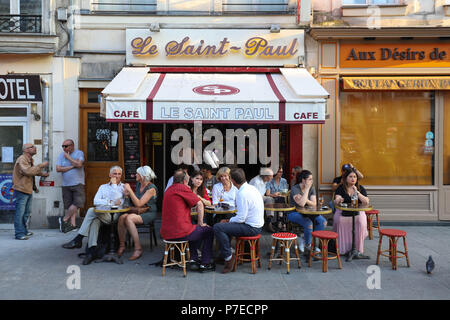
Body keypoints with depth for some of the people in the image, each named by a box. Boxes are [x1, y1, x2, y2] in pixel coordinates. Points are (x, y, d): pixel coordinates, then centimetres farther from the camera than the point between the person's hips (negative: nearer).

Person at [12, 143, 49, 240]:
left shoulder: (30, 160, 14)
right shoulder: (21, 160, -17)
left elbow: (33, 170, 29)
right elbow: (28, 171, -32)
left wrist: (42, 173, 13)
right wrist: (41, 166, -28)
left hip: (29, 190, 10)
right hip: (21, 190, -10)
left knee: (27, 212, 18)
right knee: (20, 212, -5)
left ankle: (24, 230, 31)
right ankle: (19, 233, -1)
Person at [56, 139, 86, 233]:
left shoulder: (79, 153, 1)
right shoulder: (61, 155, 9)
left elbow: (79, 164, -17)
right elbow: (58, 169, -2)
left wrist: (68, 157, -8)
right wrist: (72, 166, -9)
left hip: (77, 183, -2)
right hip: (66, 184, 2)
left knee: (78, 203, -10)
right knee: (70, 206, 0)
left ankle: (64, 219, 2)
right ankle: (72, 224, 2)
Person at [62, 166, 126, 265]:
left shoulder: (123, 187, 13)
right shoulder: (103, 187, 25)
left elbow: (116, 200, -6)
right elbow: (96, 201, 8)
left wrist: (114, 184, 4)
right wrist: (111, 202, -5)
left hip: (116, 216, -3)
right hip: (102, 215, 4)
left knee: (92, 211, -26)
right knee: (95, 220, -32)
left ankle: (78, 239, -21)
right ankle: (92, 251, -39)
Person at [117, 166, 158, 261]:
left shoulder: (151, 188, -15)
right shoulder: (138, 184, 9)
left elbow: (139, 204, -22)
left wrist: (130, 190, -21)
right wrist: (128, 193, 4)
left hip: (149, 213, -7)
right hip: (138, 211, 7)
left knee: (129, 218, -32)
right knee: (122, 217, -23)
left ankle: (138, 248, -25)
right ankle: (121, 245, -10)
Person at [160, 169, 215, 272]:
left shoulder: (169, 189, 14)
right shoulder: (182, 188, -10)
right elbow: (200, 204, -13)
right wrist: (200, 223, -4)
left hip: (166, 233, 9)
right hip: (179, 233, -9)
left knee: (194, 230, 34)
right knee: (208, 231, 11)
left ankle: (194, 259, 31)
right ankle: (205, 264, 15)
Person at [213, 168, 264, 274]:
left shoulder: (242, 194, -22)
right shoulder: (252, 188, 8)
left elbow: (241, 218, -22)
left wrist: (228, 221, -4)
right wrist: (229, 220, 14)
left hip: (251, 228, -10)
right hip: (257, 225, 10)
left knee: (218, 227, -17)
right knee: (225, 225, 23)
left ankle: (228, 257, -7)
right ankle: (224, 254, 26)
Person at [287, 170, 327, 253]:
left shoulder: (311, 188, 2)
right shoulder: (295, 189, -17)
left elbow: (314, 204, -4)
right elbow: (301, 204, -30)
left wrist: (305, 200, -24)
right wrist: (307, 189, -25)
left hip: (307, 212, 7)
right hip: (294, 213, -6)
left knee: (323, 222, -14)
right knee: (309, 223, -32)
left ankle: (308, 242, -2)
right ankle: (308, 246, -6)